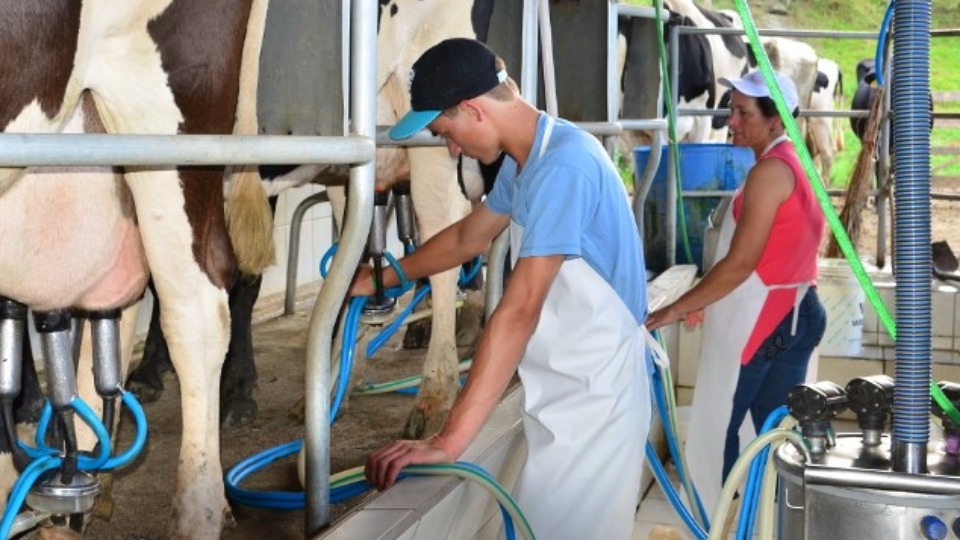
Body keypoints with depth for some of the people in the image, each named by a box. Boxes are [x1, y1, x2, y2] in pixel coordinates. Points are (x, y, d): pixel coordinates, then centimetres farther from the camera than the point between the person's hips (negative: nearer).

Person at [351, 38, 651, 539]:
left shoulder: (564, 164, -25)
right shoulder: (525, 159, 6)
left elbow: (520, 308, -31)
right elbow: (468, 236, 24)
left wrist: (449, 440, -33)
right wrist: (382, 278, 31)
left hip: (594, 396, -9)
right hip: (565, 390, 9)